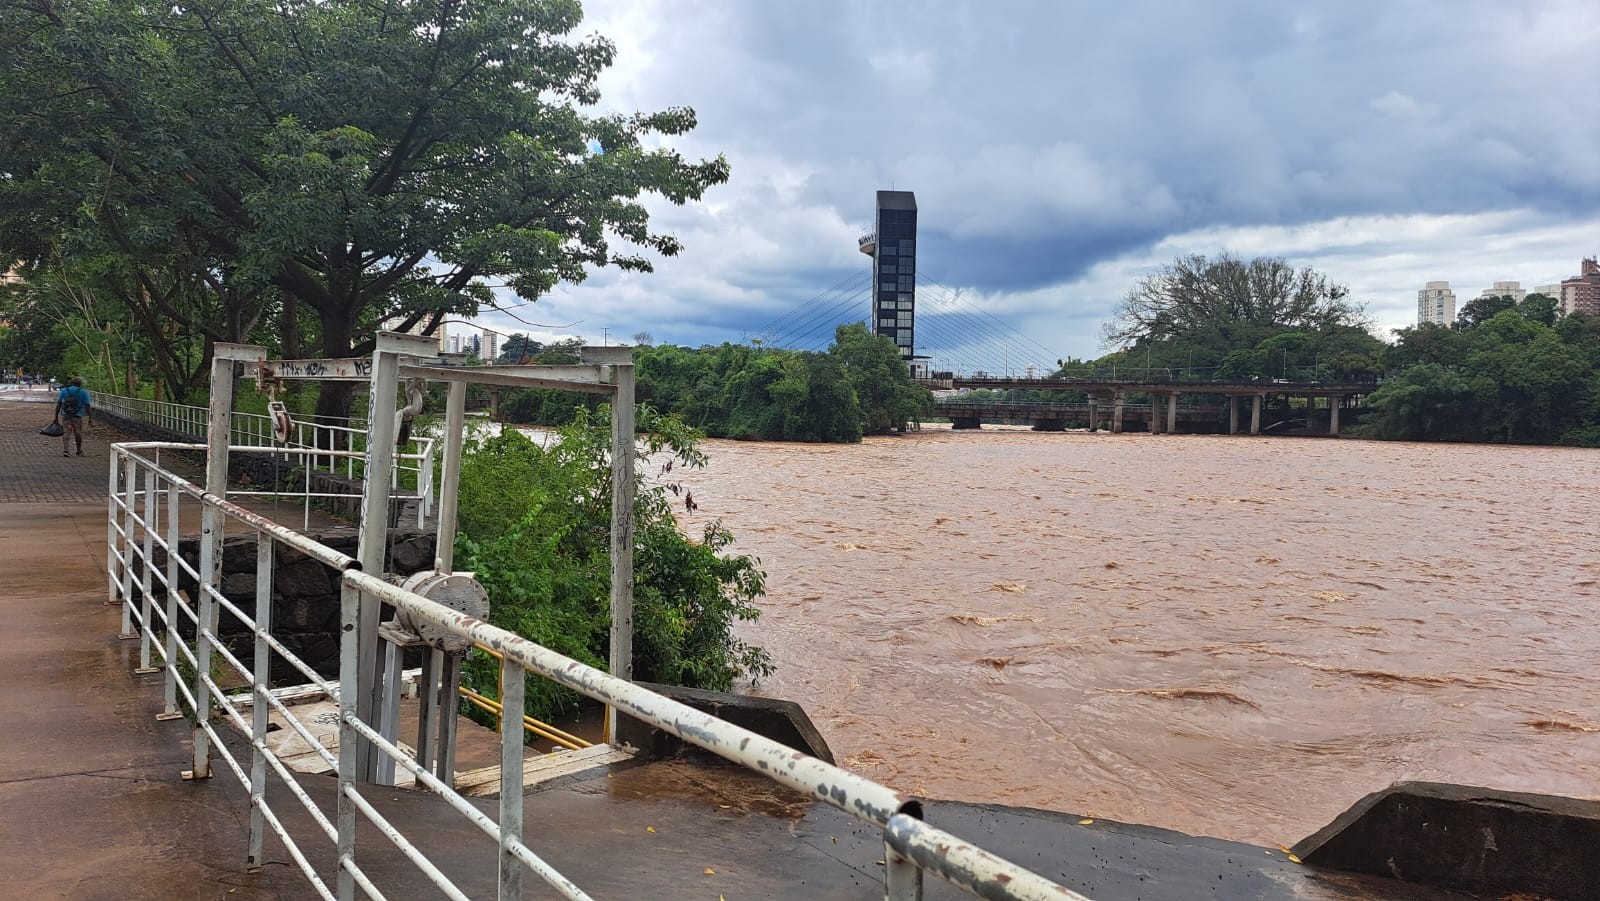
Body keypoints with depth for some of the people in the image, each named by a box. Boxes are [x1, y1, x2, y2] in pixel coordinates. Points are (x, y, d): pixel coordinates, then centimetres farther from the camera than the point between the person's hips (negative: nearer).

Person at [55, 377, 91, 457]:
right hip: (78, 417, -1)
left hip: (65, 416, 1)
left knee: (66, 433, 2)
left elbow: (58, 405, 4)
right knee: (78, 434, 12)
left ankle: (65, 450, -15)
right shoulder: (83, 392, 1)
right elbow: (87, 406, -4)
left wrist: (56, 417, 6)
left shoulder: (64, 391, 7)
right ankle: (79, 451, 25)